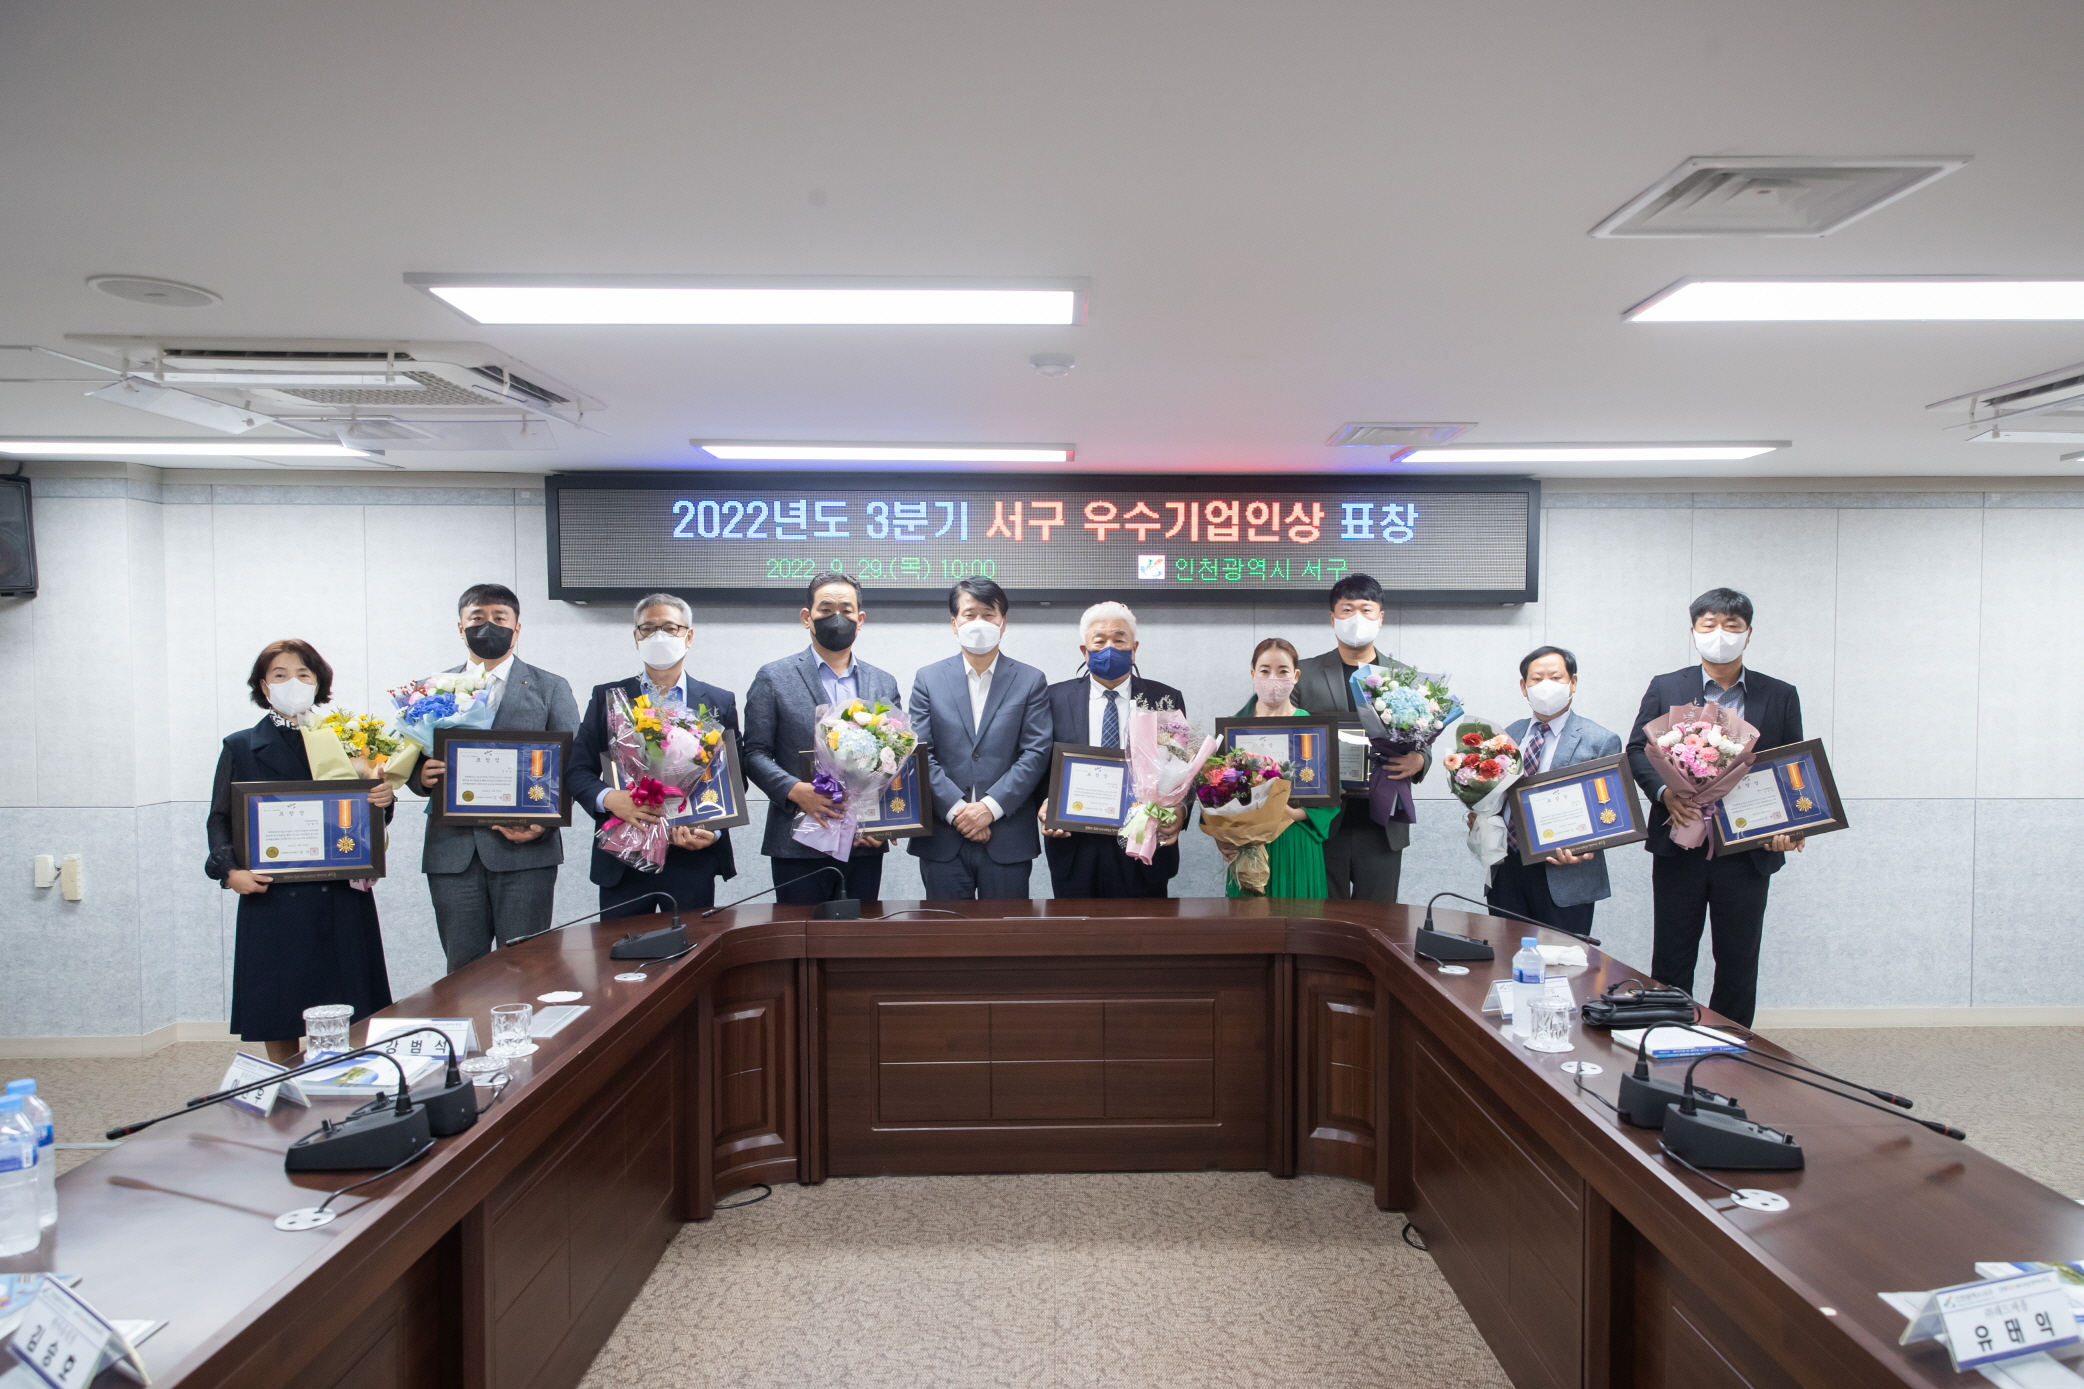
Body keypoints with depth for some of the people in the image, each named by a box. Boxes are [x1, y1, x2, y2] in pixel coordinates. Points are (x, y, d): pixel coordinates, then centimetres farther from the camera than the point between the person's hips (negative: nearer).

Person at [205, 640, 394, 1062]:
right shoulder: (240, 747, 9)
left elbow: (368, 821, 14)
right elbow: (220, 818, 8)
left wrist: (382, 801, -9)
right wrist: (230, 869, -9)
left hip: (340, 897, 1)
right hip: (272, 899, -1)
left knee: (344, 1019, 1)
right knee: (277, 1015, 3)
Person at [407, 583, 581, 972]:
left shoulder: (551, 688, 8)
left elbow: (570, 766, 2)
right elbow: (412, 764, 15)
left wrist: (544, 822, -14)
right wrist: (422, 776, -10)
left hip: (525, 849, -2)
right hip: (452, 851, 2)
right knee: (463, 970, 7)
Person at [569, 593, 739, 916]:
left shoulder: (720, 702, 7)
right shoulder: (606, 697, 9)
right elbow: (578, 771, 5)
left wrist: (713, 831, -11)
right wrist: (608, 798, -16)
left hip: (693, 860, 0)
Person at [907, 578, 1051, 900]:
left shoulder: (1031, 681, 6)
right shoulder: (928, 679, 8)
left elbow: (1036, 753, -3)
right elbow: (922, 754, 0)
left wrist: (991, 806, -13)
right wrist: (956, 809, -11)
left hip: (1008, 839, 0)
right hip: (943, 839, 1)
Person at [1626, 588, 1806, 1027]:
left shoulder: (1781, 696, 6)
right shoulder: (1665, 688, 5)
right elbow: (1637, 750, 3)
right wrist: (1664, 791, -16)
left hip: (1748, 851, 1)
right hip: (1679, 846, 0)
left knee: (1738, 965, 9)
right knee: (1670, 961, 7)